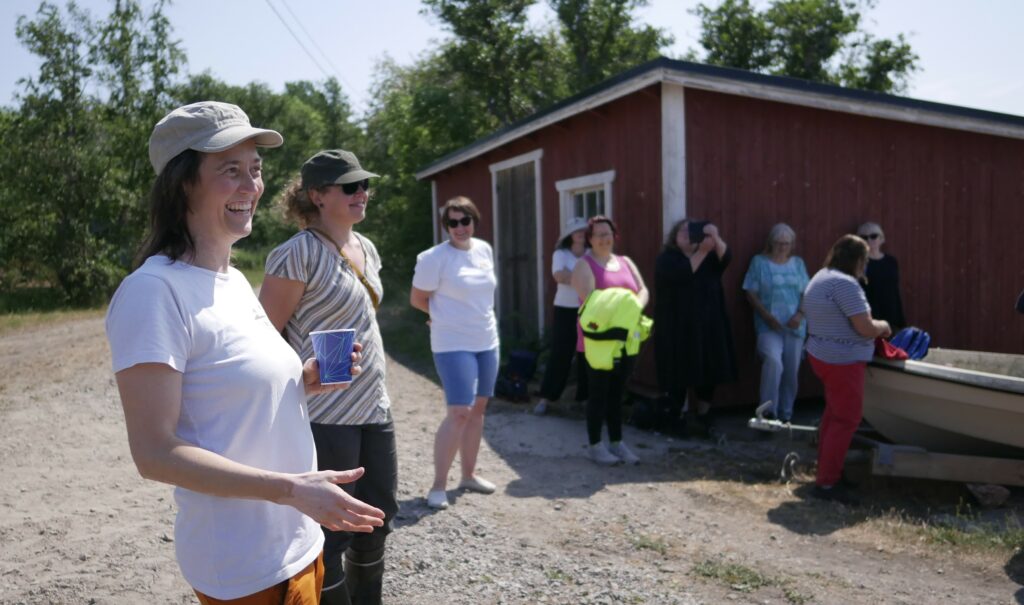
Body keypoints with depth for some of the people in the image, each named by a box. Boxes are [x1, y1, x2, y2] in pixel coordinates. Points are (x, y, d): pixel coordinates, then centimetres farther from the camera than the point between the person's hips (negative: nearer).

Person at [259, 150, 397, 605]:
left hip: (375, 409, 8)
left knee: (378, 519, 18)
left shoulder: (366, 248, 10)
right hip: (326, 416, -8)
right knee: (332, 533, 4)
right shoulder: (298, 254, -15)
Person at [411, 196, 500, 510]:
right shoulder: (434, 258, -14)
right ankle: (438, 485, -3)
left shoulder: (485, 249, 6)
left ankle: (468, 474, 25)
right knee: (459, 412, -13)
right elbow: (417, 299, -6)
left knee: (478, 408, 12)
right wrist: (446, 316, 4)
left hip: (487, 342, 7)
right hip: (454, 345, -7)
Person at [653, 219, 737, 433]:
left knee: (709, 374, 7)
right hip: (678, 329, -5)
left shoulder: (708, 256, 13)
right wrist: (702, 251, -24)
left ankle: (703, 417, 20)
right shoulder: (666, 259, -2)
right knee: (679, 375, -2)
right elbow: (682, 274, -22)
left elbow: (725, 257, -8)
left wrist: (715, 238, -26)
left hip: (708, 327, 5)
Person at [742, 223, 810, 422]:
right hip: (769, 326, -4)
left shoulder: (798, 263, 12)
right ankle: (768, 412, -15)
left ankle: (786, 413, 24)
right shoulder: (759, 261, 1)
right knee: (773, 362, -26)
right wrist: (767, 316, -14)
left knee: (791, 370, 7)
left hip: (794, 326, 4)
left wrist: (800, 314, -7)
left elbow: (807, 293, 11)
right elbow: (751, 293, -3)